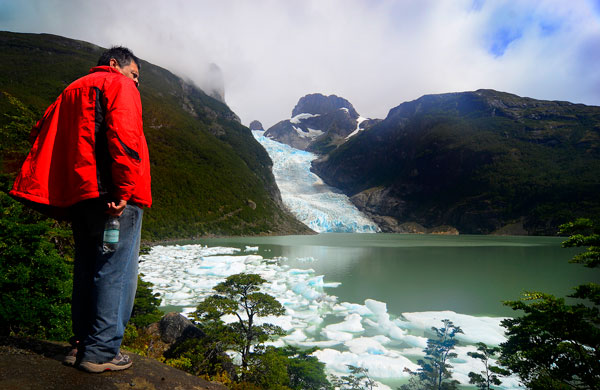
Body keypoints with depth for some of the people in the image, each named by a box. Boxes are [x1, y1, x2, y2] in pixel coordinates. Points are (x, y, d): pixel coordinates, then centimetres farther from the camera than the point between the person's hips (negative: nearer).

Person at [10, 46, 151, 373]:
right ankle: (102, 352, -1)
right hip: (112, 196, -8)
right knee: (116, 271, -4)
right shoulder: (118, 84, 2)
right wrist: (124, 192, -21)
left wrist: (58, 194, 17)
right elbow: (124, 136, -16)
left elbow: (41, 134, 23)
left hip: (76, 195, 8)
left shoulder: (71, 92, 28)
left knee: (87, 270, 14)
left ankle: (81, 345, 20)